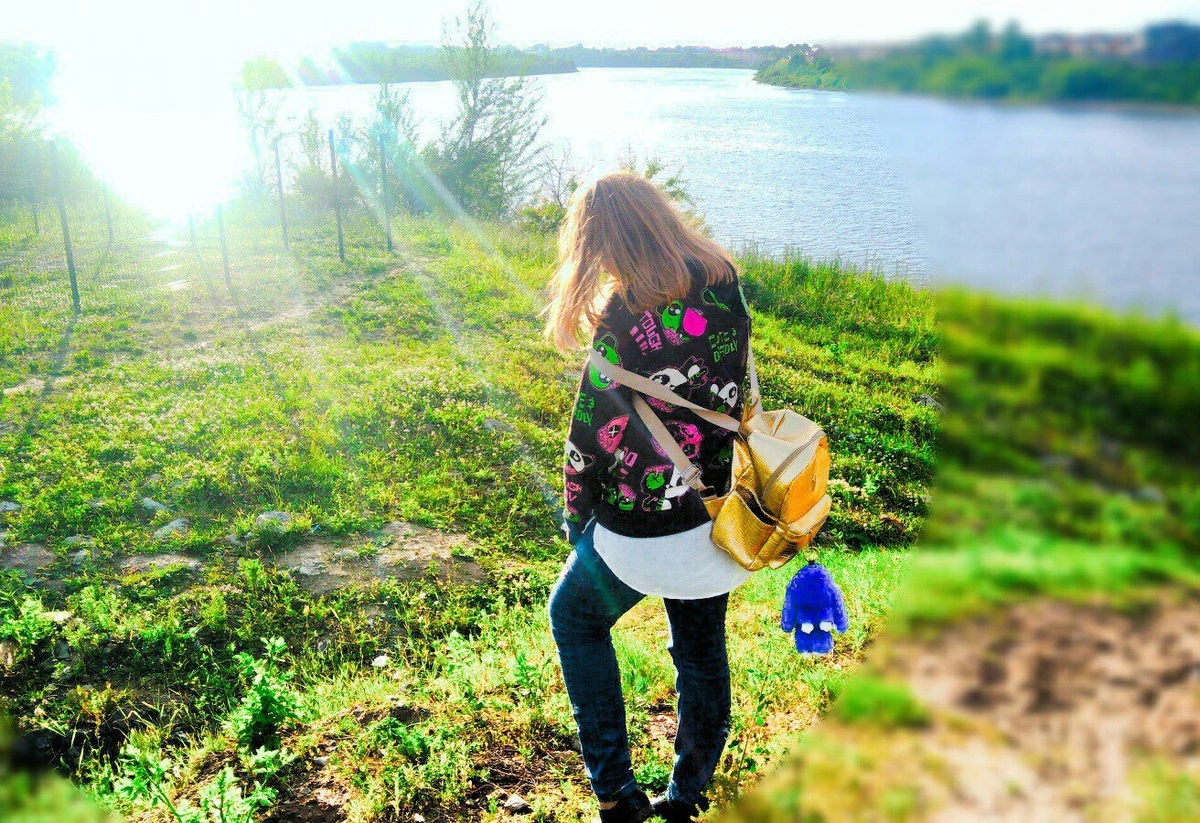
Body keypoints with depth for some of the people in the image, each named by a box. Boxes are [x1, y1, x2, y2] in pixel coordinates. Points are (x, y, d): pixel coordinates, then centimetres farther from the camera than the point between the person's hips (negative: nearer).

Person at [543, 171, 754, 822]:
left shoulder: (626, 315, -21)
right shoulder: (723, 286, -2)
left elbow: (594, 430, -14)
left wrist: (576, 513, -1)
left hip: (642, 530, -6)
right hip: (719, 514, 6)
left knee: (574, 616, 20)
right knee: (701, 649, 21)